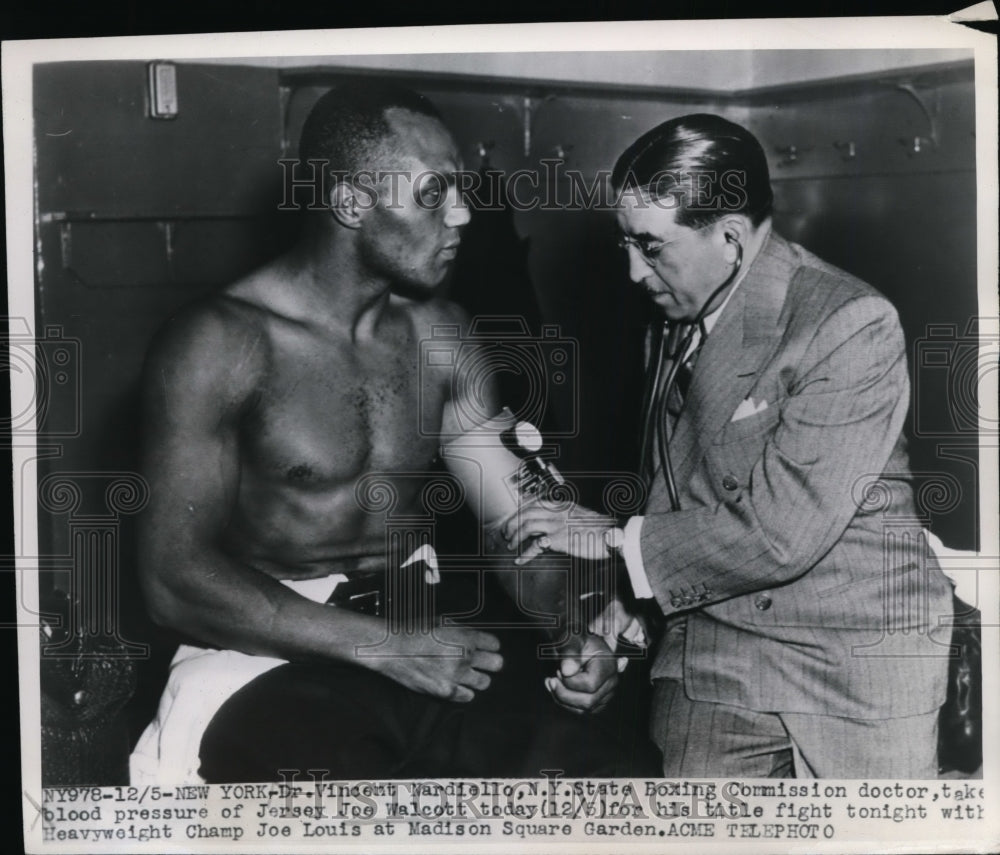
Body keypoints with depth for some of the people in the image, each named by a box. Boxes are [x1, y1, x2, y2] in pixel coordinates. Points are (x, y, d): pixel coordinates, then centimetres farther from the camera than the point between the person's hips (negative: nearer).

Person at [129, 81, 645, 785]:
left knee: (564, 755, -16)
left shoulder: (440, 334, 6)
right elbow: (176, 580, -15)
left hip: (424, 637, 5)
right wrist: (384, 646, -22)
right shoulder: (220, 344, -11)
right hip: (273, 654, -4)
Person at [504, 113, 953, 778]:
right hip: (707, 655, 5)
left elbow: (780, 531, -22)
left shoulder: (853, 325, -17)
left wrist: (617, 542, -13)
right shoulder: (677, 323, 6)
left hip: (856, 665, -5)